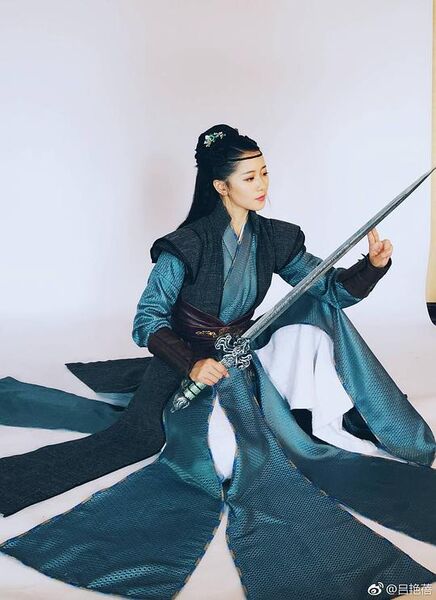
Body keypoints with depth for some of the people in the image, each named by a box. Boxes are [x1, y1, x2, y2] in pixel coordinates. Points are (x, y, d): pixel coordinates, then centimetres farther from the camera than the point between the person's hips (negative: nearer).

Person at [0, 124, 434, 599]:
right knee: (139, 436, -32)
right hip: (185, 359, -5)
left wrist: (372, 264, -24)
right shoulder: (187, 245, -17)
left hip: (239, 353, 5)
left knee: (316, 314, -11)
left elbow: (332, 289, -3)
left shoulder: (274, 238, -2)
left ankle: (329, 429, -10)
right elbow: (147, 320, -17)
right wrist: (191, 364, -33)